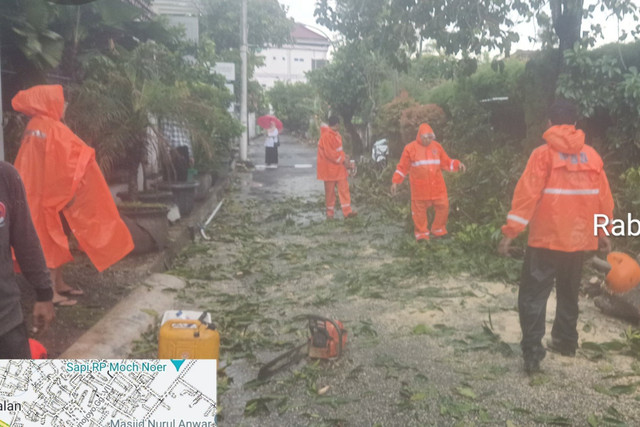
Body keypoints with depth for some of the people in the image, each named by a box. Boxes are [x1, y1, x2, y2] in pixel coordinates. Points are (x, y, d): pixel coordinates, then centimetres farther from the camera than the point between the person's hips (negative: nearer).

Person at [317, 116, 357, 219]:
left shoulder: (336, 134, 10)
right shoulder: (326, 135, -19)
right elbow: (329, 153, -23)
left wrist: (345, 156, 1)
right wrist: (343, 160, -18)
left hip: (339, 166, 8)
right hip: (329, 168, -8)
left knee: (344, 188, 5)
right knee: (330, 190, 4)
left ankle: (347, 211, 8)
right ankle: (330, 212, 18)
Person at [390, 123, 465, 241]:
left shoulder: (436, 146, 5)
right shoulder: (410, 148, -4)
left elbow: (446, 162, 10)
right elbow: (402, 167, 1)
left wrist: (457, 165, -8)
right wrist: (395, 181, -3)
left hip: (437, 187, 3)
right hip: (419, 188, -3)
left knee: (443, 207, 5)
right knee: (419, 210, 6)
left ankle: (438, 231, 25)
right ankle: (421, 234, 22)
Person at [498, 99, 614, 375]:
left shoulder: (544, 154, -9)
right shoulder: (591, 155, 5)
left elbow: (527, 194, -16)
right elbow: (603, 197, 10)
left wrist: (511, 231, -15)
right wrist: (604, 232, 22)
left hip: (546, 238, -5)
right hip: (579, 238, 5)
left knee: (533, 296, 0)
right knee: (569, 294, 22)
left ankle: (532, 353, -7)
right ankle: (566, 342, 33)